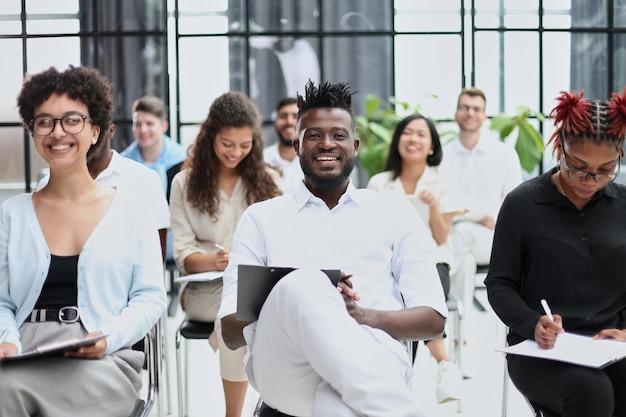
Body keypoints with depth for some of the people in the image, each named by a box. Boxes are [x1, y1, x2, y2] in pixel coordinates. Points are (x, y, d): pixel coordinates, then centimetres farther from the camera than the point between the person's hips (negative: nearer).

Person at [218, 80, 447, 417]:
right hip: (284, 371, 3)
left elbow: (433, 319, 13)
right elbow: (231, 332, 12)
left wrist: (363, 316, -11)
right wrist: (299, 304, -10)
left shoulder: (395, 212, 21)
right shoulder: (260, 218, 21)